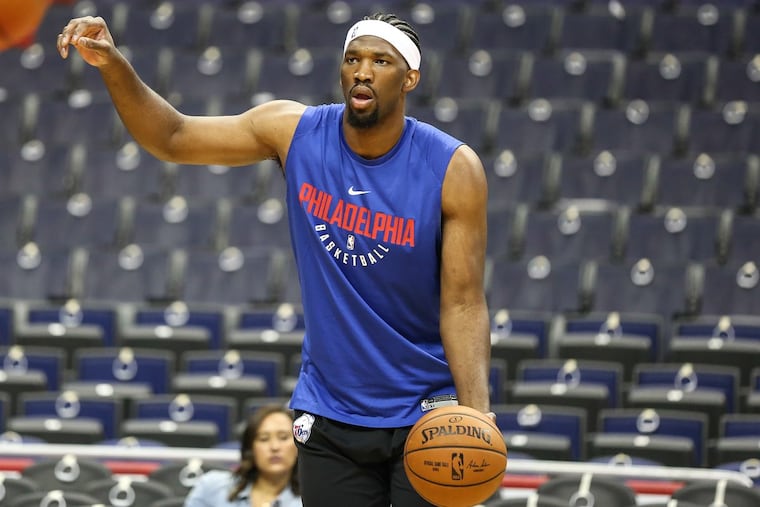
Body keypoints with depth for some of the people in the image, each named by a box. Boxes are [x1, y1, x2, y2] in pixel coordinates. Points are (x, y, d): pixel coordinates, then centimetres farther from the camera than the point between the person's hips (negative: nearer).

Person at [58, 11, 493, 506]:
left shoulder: (454, 169, -13)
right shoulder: (296, 131, -6)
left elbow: (463, 303, -13)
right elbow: (173, 138, 2)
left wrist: (477, 413, -26)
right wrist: (114, 67, -14)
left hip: (426, 412, -3)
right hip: (330, 413, 3)